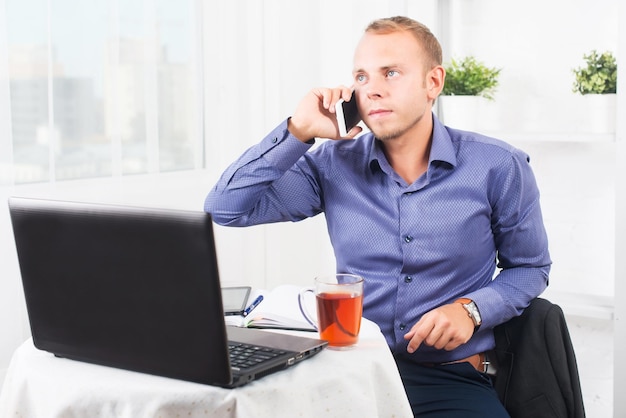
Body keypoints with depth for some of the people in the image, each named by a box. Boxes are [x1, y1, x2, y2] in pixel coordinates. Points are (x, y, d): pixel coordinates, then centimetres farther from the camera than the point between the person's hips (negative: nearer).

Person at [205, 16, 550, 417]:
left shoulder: (498, 167, -3)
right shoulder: (333, 165, 2)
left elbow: (529, 267, 10)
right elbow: (225, 208, -3)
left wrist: (471, 309, -9)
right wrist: (298, 131, -9)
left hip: (451, 377, -1)